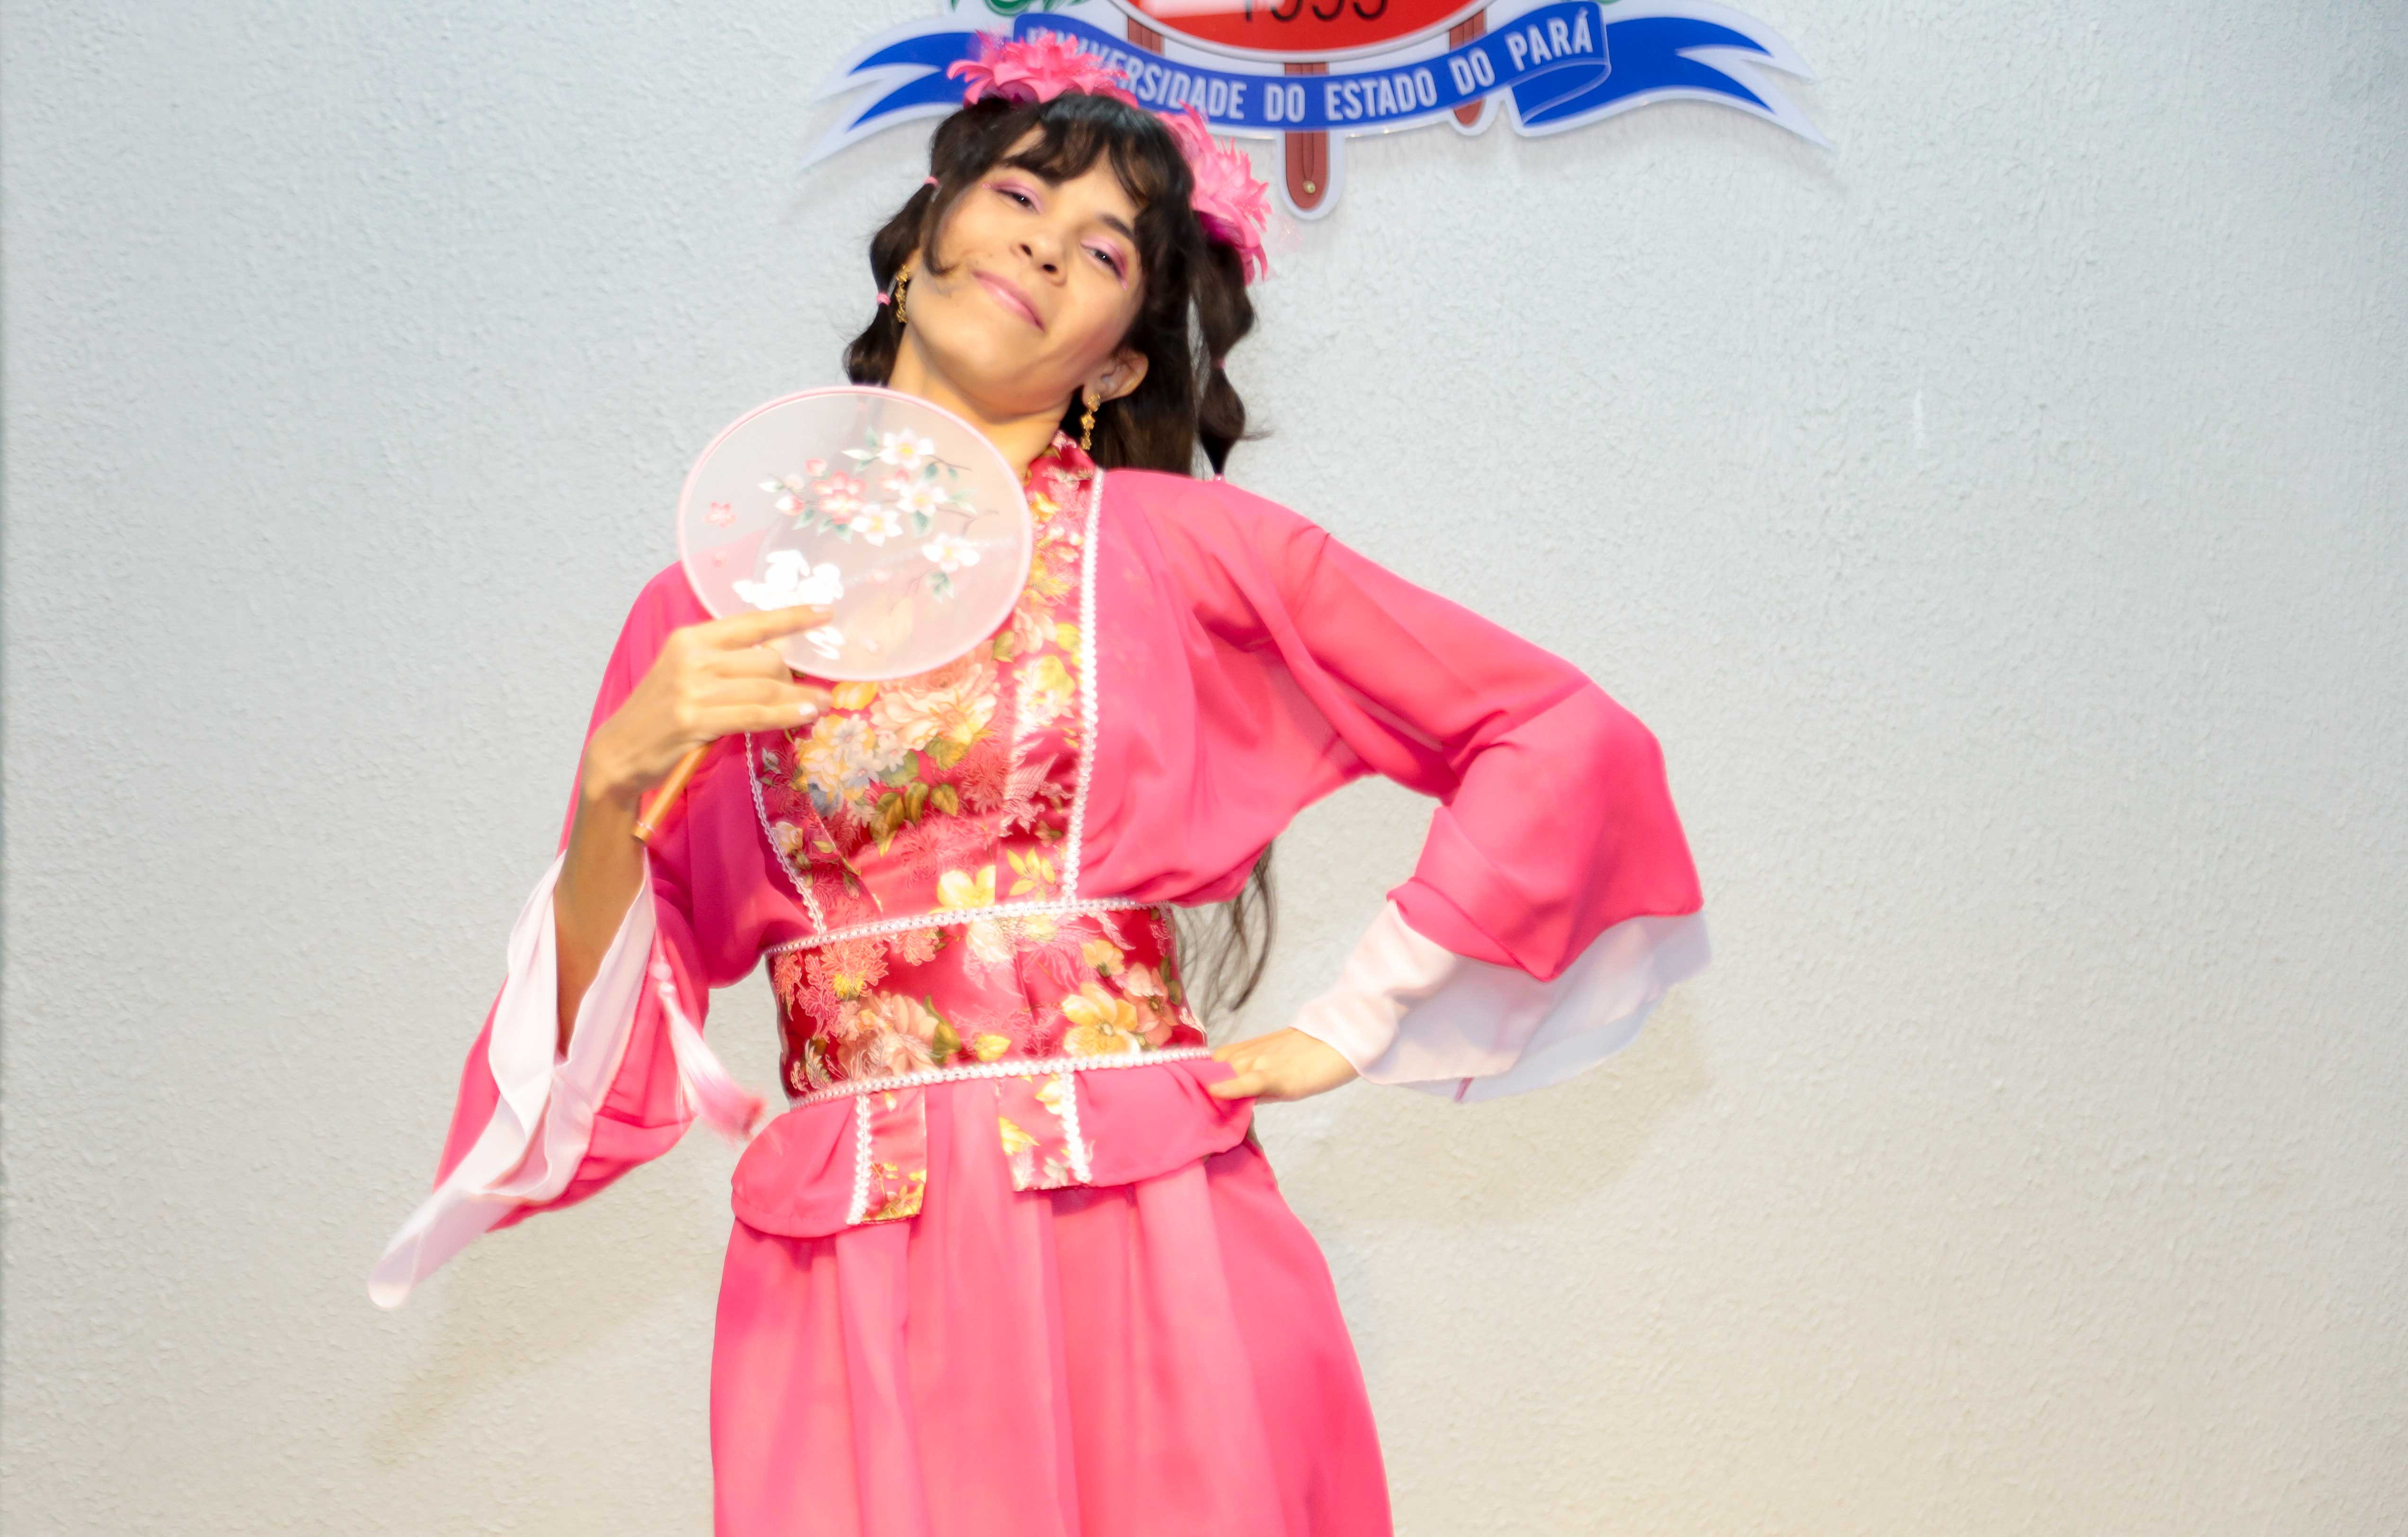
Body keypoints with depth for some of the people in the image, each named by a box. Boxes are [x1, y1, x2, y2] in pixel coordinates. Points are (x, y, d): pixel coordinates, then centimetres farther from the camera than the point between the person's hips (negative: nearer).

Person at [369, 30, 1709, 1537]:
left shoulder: (1178, 543, 3)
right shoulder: (707, 612, 8)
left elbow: (1570, 741, 1)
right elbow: (602, 1043, 5)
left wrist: (1347, 1030, 0)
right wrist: (617, 783, -11)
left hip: (1149, 1246, -1)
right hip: (850, 1288, 1)